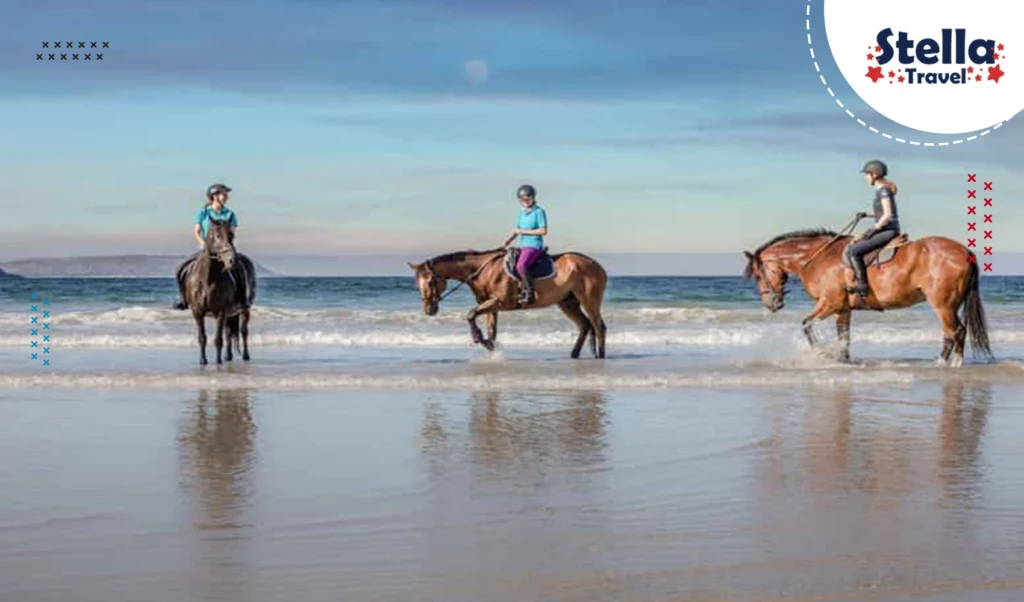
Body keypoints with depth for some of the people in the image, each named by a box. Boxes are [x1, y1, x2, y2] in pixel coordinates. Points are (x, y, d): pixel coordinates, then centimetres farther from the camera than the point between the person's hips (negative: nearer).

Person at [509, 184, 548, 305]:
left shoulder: (539, 211, -9)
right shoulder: (522, 211, 14)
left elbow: (543, 231, -15)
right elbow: (518, 228, 22)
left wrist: (523, 231, -15)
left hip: (534, 246, -9)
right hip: (523, 245, 9)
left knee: (521, 266, -30)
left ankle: (529, 293, -25)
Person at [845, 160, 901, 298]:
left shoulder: (883, 190, -15)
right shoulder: (882, 189, 14)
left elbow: (887, 215, -21)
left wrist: (873, 229, -15)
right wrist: (867, 214, 16)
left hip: (888, 231, -11)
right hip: (885, 231, 11)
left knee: (854, 251, -18)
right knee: (855, 243, 17)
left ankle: (862, 286, -18)